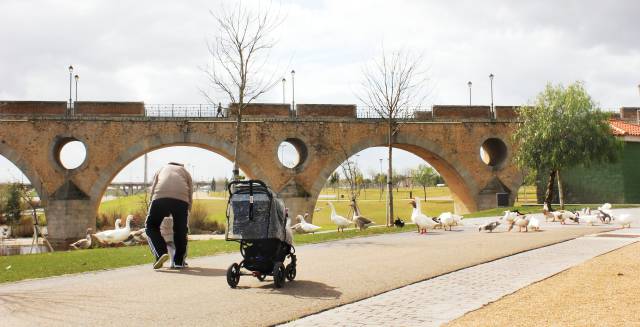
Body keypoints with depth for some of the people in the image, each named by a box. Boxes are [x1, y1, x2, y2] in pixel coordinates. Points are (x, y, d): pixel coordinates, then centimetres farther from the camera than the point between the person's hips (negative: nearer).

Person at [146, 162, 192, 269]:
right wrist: (187, 212, 33)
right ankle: (179, 261, 17)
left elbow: (152, 189, 28)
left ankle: (161, 253, -6)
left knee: (151, 226, 13)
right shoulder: (185, 171, 34)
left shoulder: (162, 169, 36)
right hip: (181, 199, 1)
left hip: (160, 197, 0)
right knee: (180, 230, 14)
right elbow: (190, 195, 25)